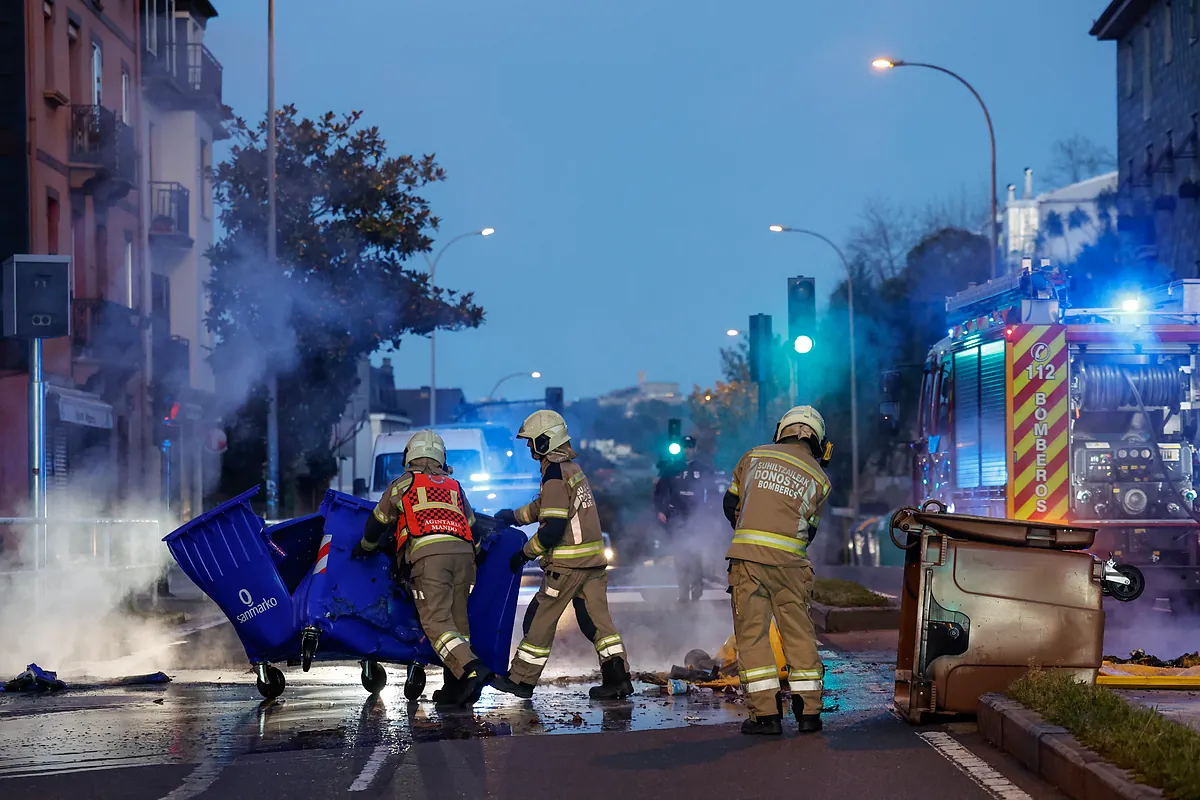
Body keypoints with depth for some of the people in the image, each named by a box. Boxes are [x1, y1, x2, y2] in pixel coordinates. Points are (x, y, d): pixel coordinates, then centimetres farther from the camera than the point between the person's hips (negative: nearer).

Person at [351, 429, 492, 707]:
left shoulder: (402, 484, 19)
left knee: (436, 621, -11)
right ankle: (455, 689, 4)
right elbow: (474, 530, 32)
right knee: (458, 620, 11)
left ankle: (471, 669, -33)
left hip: (427, 553, -4)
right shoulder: (455, 487, 30)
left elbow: (377, 524, 28)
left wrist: (364, 548, 47)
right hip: (462, 552, 4)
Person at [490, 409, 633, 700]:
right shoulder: (572, 468, 14)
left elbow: (553, 527, -20)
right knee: (596, 617, 9)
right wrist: (513, 516, 27)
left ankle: (521, 680, 7)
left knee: (541, 618, 1)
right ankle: (617, 678, 4)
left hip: (567, 563, -9)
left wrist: (525, 553, -10)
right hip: (593, 558, 9)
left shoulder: (555, 474, -15)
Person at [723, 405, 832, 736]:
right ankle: (809, 712, 12)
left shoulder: (754, 456, 10)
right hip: (791, 563, 1)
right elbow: (810, 528, 12)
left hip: (748, 559, -1)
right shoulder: (819, 478, 8)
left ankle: (766, 714, -1)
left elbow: (731, 503, 18)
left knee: (751, 634, 3)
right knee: (799, 634, 11)